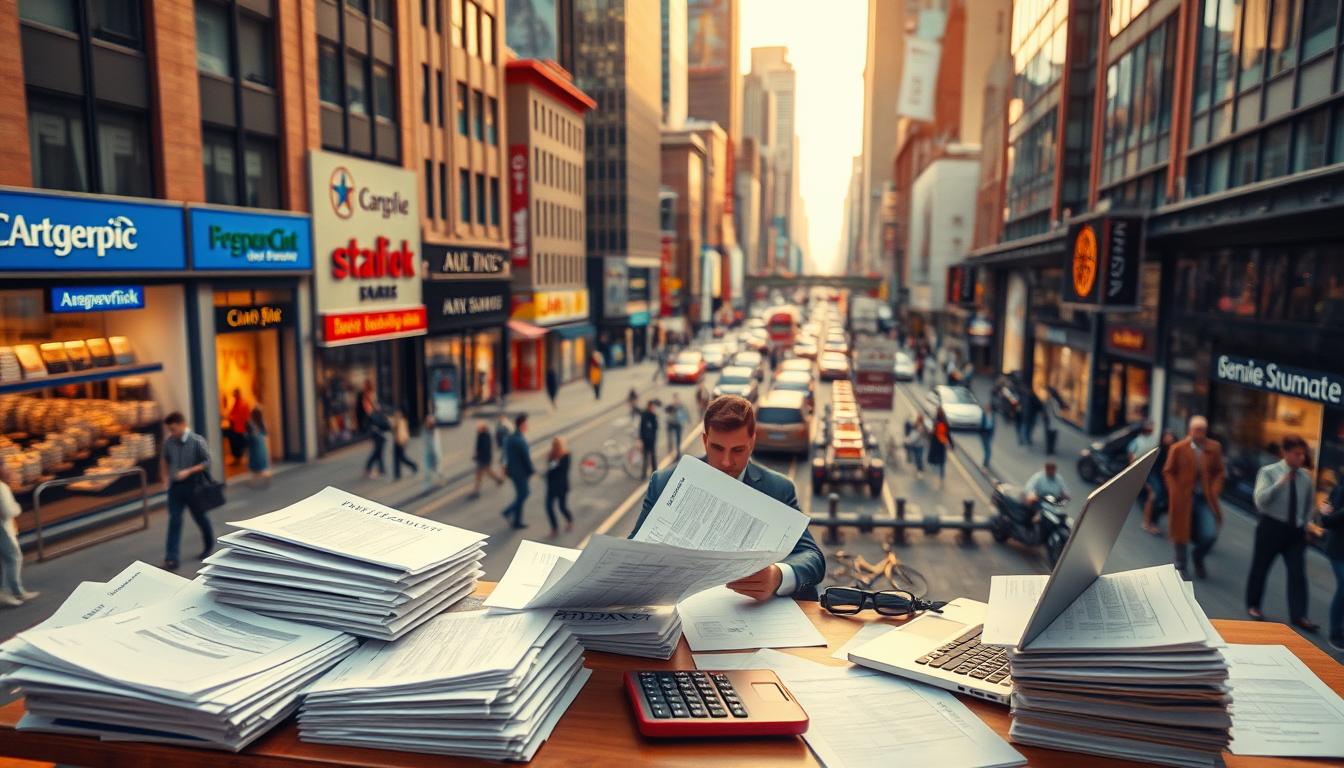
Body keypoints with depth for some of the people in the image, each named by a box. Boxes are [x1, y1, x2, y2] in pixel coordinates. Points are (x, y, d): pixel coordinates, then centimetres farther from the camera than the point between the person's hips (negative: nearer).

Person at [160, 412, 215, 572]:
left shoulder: (197, 441, -13)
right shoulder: (168, 441, -1)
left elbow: (207, 462, -12)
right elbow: (166, 460, 16)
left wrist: (188, 471, -23)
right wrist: (166, 475, 12)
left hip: (193, 486, -3)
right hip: (175, 486, 3)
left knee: (200, 517, 14)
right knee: (174, 521, -4)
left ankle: (208, 545, 38)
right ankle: (172, 558, -5)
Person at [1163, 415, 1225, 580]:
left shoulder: (1214, 448, 2)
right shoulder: (1178, 448, -5)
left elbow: (1219, 471, 10)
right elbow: (1168, 472, 2)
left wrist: (1214, 490, -3)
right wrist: (1175, 492, -6)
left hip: (1205, 498, 2)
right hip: (1183, 498, -2)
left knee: (1210, 534, -6)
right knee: (1182, 531, 7)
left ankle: (1198, 556, 27)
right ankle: (1181, 566, 27)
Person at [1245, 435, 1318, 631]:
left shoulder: (1306, 476, 2)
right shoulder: (1268, 472, -9)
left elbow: (1309, 503, 16)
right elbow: (1260, 500, -19)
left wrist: (1306, 524, 7)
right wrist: (1281, 482, -26)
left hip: (1296, 529, 3)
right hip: (1271, 526, -3)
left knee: (1298, 573, -2)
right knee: (1260, 567, 9)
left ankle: (1299, 616, 2)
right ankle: (1253, 606, 26)